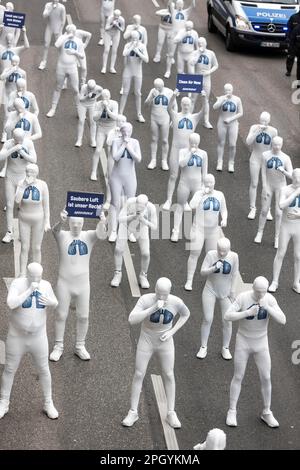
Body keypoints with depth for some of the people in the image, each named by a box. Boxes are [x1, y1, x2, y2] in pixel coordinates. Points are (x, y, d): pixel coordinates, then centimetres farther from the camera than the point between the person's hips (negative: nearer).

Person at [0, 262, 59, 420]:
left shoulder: (46, 285, -7)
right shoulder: (17, 283, -18)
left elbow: (55, 304, 7)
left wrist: (50, 302, -18)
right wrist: (29, 290, -37)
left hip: (38, 337, 2)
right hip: (17, 337, -2)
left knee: (44, 370, 11)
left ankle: (48, 404, 29)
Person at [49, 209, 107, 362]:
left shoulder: (88, 236, -3)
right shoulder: (63, 236, -8)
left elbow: (100, 234, -25)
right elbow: (55, 230, -31)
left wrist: (102, 223, -49)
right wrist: (61, 222, -56)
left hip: (83, 284, 2)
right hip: (64, 283, -2)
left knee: (83, 316, 9)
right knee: (61, 315, 8)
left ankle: (80, 346, 25)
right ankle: (58, 347, 21)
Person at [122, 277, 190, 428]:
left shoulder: (176, 302, -20)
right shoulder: (145, 299, -26)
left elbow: (186, 314, 2)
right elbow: (131, 320, -35)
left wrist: (172, 332, -10)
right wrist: (152, 308, -44)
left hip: (165, 343, 1)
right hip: (146, 342, -1)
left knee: (169, 376, 7)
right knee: (139, 375, 2)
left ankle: (171, 414, 22)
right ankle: (133, 412, 17)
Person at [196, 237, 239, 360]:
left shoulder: (234, 256, -14)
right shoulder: (211, 255, -17)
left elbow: (235, 274, -3)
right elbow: (202, 272, -16)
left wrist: (233, 291, -3)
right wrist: (214, 268, -33)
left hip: (226, 293, 1)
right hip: (210, 290, -1)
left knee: (227, 321, 2)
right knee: (207, 319, -2)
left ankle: (226, 349, 18)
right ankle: (203, 348, 11)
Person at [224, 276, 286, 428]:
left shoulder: (270, 299, -14)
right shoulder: (242, 297, -20)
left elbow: (282, 321, -22)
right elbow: (227, 316, -24)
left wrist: (267, 307, -36)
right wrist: (248, 312, -37)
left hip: (261, 343, 2)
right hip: (243, 342, -2)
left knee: (266, 378, 4)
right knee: (238, 377, 3)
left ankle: (266, 413, 21)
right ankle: (232, 412, 18)